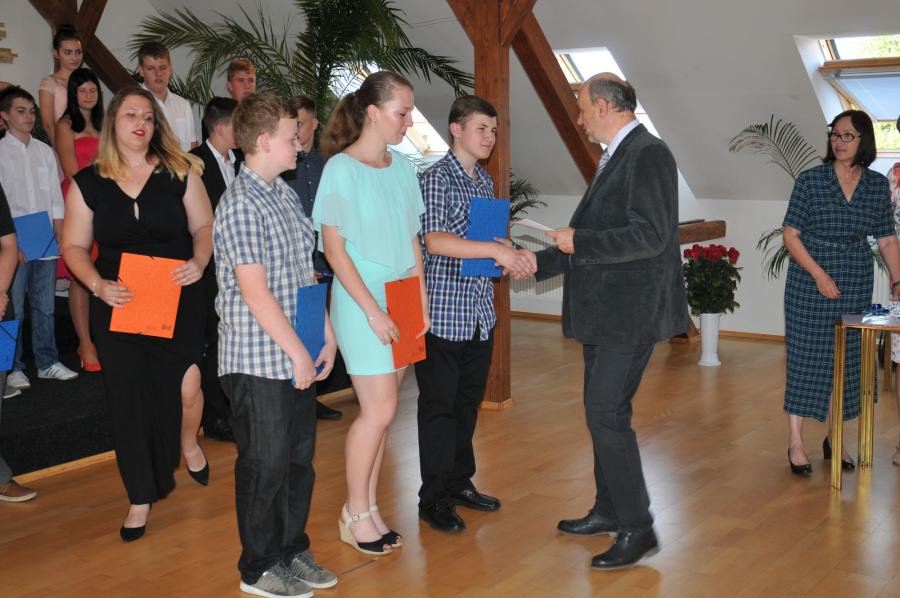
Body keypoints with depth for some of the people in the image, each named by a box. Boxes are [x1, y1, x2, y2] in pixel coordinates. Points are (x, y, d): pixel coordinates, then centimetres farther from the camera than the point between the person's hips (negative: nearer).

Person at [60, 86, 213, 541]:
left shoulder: (179, 172, 2)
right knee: (128, 399, 3)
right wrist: (98, 285, -13)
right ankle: (141, 497, 18)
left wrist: (199, 261, -15)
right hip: (117, 305, 1)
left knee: (183, 387, -10)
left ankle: (188, 442, 29)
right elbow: (74, 246, 4)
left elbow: (204, 225, 6)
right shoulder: (87, 184, 2)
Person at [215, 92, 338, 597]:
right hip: (260, 361, -8)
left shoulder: (286, 195, 12)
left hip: (299, 358, 8)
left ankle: (293, 550, 31)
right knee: (266, 465, 4)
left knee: (299, 458, 15)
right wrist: (297, 353, -15)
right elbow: (254, 291, -19)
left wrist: (327, 337, 9)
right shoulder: (241, 204, -16)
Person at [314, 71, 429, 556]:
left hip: (400, 299, 6)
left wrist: (421, 300, 9)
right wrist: (372, 309, -16)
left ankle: (367, 509, 19)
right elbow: (334, 247, -12)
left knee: (379, 411, 8)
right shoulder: (341, 168, -9)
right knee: (380, 410, -6)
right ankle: (355, 513, 10)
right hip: (360, 300, -6)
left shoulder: (401, 168, 9)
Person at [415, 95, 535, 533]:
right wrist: (497, 250, -26)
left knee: (468, 401, 16)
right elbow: (435, 241, -24)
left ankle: (459, 482, 29)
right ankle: (434, 499, 10)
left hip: (480, 312, 8)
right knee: (439, 405, 1)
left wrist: (514, 257, 1)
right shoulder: (437, 179, -12)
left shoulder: (485, 181, 14)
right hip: (444, 312, -8)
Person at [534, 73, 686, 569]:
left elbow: (650, 235, -23)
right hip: (605, 311, 10)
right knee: (603, 412, 16)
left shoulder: (648, 154, -14)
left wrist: (578, 242, -16)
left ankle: (637, 529, 1)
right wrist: (536, 263, 19)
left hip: (630, 312, -10)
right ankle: (608, 511, 29)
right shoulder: (616, 157, 16)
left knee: (606, 413, -9)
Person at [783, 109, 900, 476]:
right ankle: (796, 443, 7)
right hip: (809, 282, -3)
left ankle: (834, 438, 23)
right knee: (805, 358, -1)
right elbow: (791, 235, -6)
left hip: (855, 286, 3)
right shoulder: (810, 180, -5)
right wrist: (819, 274, -15)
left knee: (846, 360, 9)